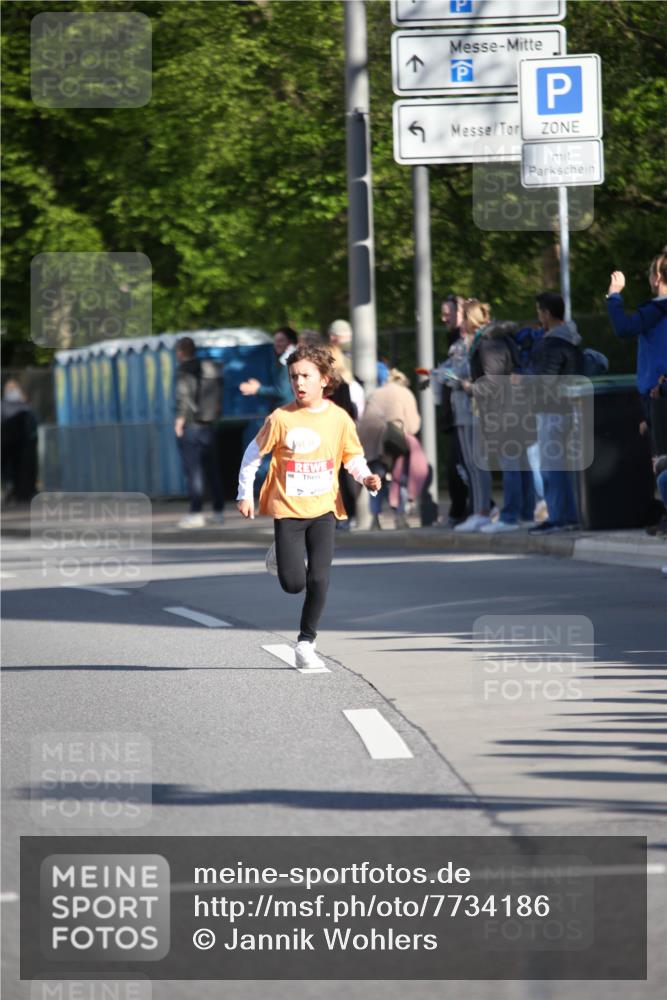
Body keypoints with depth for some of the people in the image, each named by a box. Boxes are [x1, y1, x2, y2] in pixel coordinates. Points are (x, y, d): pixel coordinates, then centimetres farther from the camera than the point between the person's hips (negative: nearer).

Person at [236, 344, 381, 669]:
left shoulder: (339, 419, -2)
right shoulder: (281, 418, -8)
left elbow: (353, 457, 8)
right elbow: (253, 454, 2)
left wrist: (366, 477, -12)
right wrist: (245, 494, 0)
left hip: (323, 509, 1)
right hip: (287, 509, -1)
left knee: (319, 579, -9)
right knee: (293, 584, -5)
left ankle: (306, 643, 7)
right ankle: (280, 554, 32)